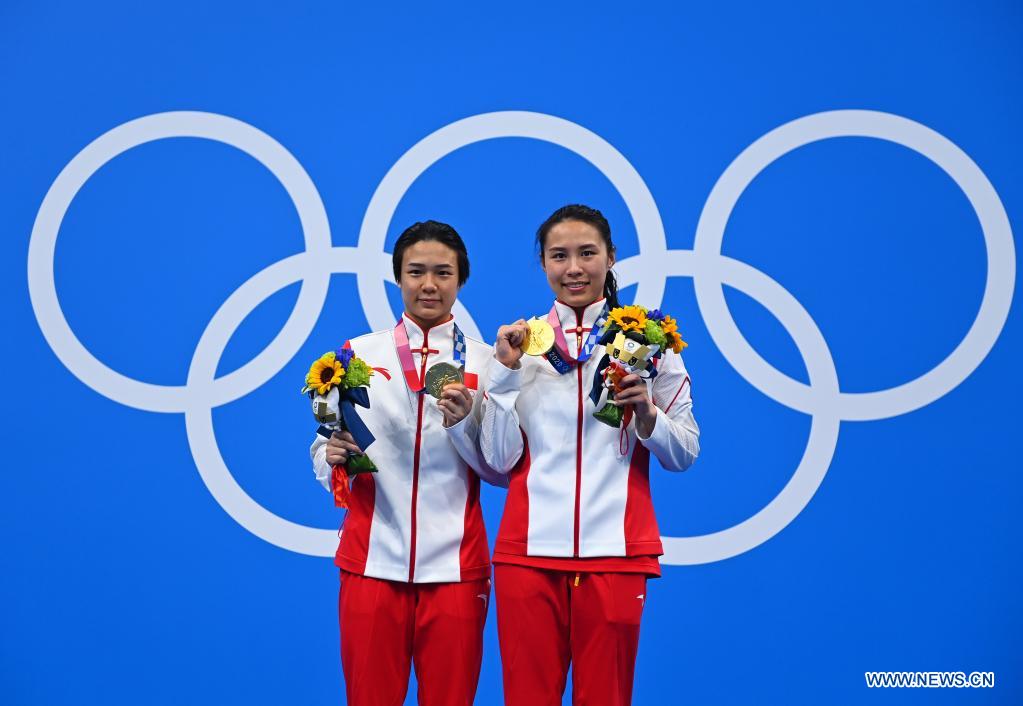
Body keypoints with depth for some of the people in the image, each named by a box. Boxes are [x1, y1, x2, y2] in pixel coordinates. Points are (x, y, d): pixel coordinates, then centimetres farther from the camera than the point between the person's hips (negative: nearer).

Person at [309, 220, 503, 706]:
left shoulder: (486, 362, 5)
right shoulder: (358, 354, 7)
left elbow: (502, 470, 4)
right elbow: (322, 456, 10)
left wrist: (462, 423, -12)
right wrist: (334, 458, -12)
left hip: (455, 566, 0)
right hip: (372, 561, 0)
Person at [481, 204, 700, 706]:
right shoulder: (522, 341, 7)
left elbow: (685, 454, 6)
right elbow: (499, 460, 1)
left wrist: (646, 414, -12)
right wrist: (507, 372, -7)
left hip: (614, 550, -1)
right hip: (529, 549, 1)